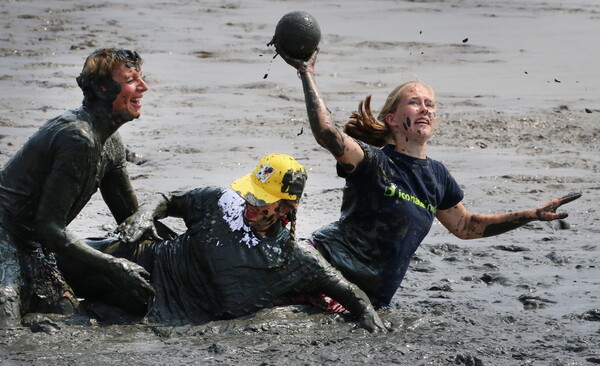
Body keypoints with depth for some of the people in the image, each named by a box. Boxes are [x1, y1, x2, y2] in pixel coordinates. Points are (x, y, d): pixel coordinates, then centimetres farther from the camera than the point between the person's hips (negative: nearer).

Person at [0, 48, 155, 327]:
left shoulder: (110, 145, 9)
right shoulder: (79, 138, -22)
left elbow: (132, 220, 19)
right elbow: (49, 226, -23)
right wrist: (113, 267, -24)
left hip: (30, 244, 10)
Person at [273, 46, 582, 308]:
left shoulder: (437, 176, 13)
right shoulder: (374, 161, -8)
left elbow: (466, 226, 30)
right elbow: (327, 134, -28)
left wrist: (533, 215, 27)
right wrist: (307, 74, -30)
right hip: (328, 261, -7)